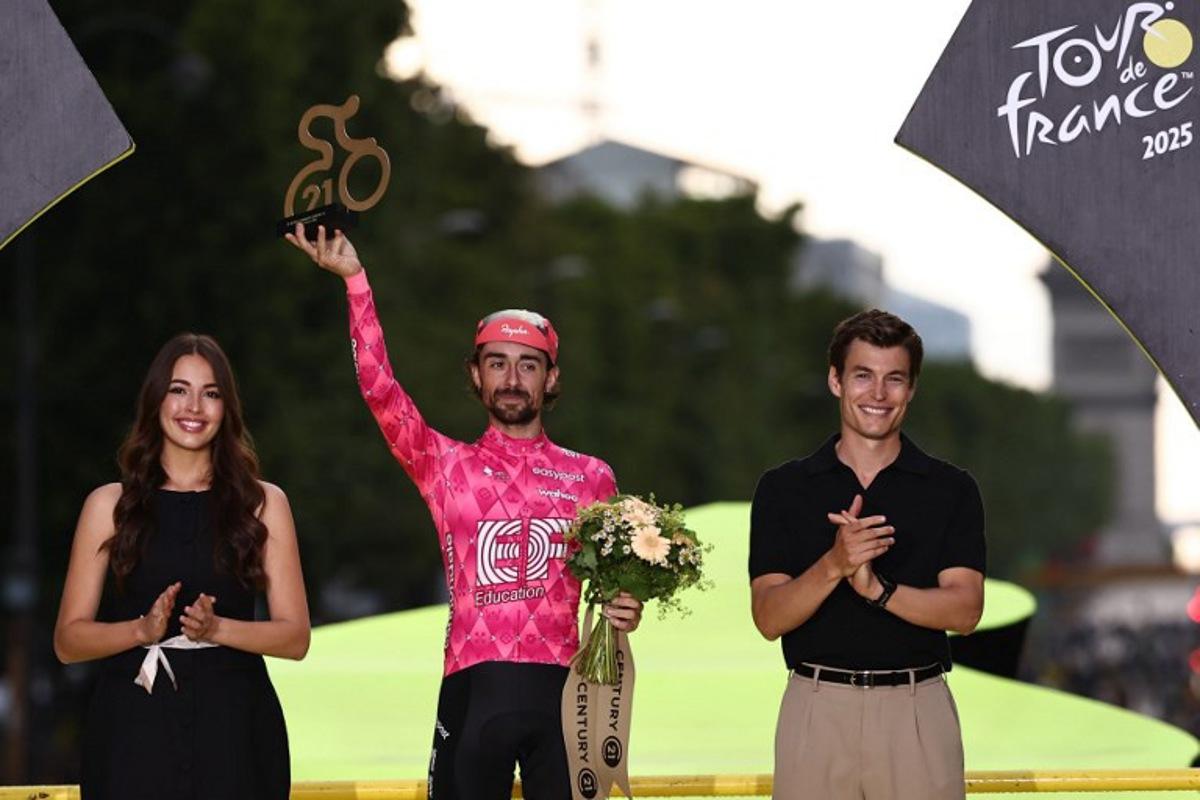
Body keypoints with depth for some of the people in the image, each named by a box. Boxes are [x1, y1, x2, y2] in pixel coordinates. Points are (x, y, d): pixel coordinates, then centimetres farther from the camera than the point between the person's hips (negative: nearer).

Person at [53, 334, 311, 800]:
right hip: (133, 726, 0)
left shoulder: (263, 504, 8)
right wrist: (143, 629, -14)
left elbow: (295, 637, 4)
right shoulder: (110, 506, 7)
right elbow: (68, 640, 3)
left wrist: (216, 628, -13)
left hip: (233, 730, 0)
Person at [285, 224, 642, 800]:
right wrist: (354, 278, -11)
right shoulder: (446, 466, 8)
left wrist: (623, 610, -5)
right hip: (473, 687, -1)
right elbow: (379, 388, -4)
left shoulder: (590, 476, 12)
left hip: (558, 687, 1)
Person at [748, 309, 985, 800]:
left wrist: (879, 589, -22)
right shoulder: (783, 488, 4)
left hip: (918, 710, 0)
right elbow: (769, 618, -5)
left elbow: (964, 610, -7)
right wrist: (834, 564, -22)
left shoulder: (951, 490, 4)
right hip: (817, 709, 0)